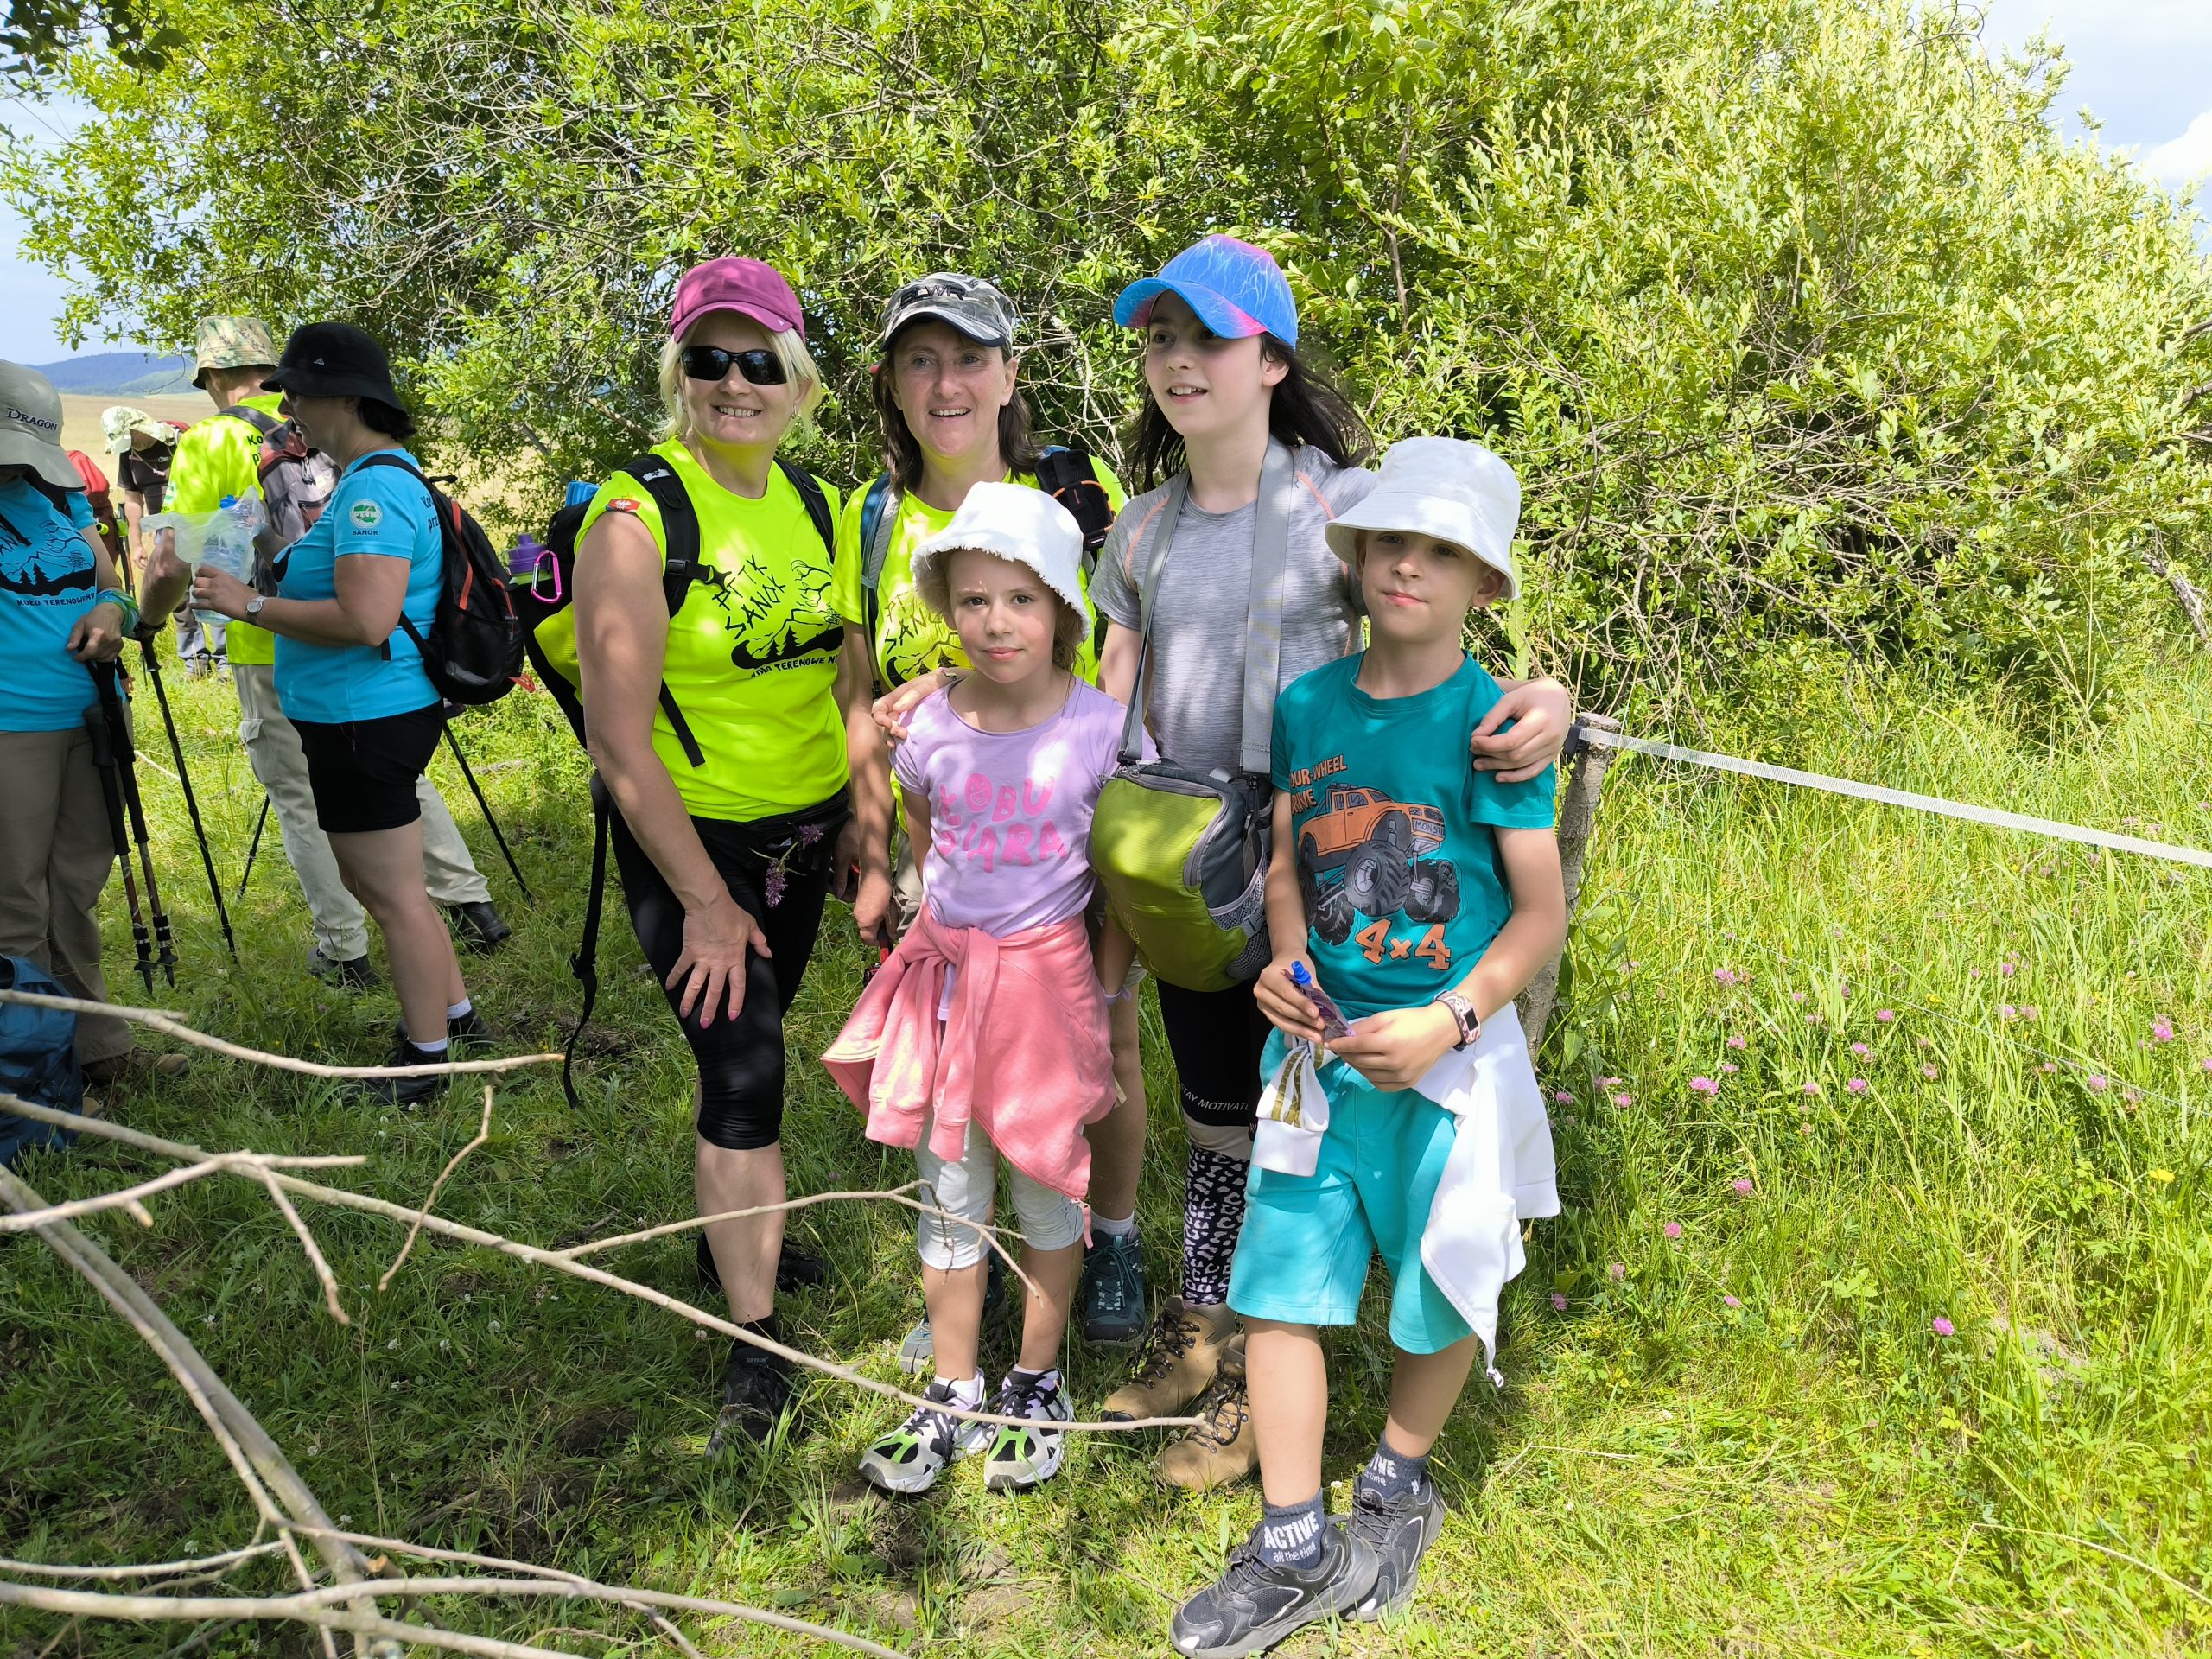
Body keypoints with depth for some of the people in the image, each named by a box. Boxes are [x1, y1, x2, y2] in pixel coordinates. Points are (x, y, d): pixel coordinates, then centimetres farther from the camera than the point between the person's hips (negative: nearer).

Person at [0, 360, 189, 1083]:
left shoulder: (60, 494, 13)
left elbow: (110, 586, 17)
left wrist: (111, 612, -6)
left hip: (91, 717, 6)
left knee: (76, 892, 13)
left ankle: (96, 1047, 22)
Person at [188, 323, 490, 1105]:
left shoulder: (374, 488, -20)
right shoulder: (384, 476, 13)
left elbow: (366, 618, -30)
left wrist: (251, 605, -20)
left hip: (368, 721, -11)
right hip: (359, 718, 11)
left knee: (394, 896, 1)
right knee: (379, 885, 22)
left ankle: (425, 1063, 13)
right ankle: (454, 1014, 34)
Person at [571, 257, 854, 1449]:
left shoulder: (810, 500, 1)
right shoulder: (637, 517, -18)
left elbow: (848, 670, 12)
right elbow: (620, 744, -19)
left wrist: (865, 812, 9)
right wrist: (706, 902, -17)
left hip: (804, 827, 6)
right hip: (693, 837, -6)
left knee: (756, 1037, 20)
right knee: (742, 1069, -8)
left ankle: (739, 1231, 42)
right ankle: (754, 1342, 6)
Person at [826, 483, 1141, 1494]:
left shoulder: (1101, 727, -11)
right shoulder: (933, 728, -3)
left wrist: (1102, 994, -5)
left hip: (1047, 976, -3)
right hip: (945, 974, 3)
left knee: (1047, 1193, 11)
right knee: (949, 1200, 12)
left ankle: (1036, 1387, 31)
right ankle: (953, 1396, 29)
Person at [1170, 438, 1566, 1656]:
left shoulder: (1493, 722, -10)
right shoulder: (1307, 704, 2)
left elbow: (1541, 911, -9)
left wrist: (1447, 1021, -20)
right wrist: (1285, 963, -7)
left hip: (1447, 1053, -3)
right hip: (1319, 1046, 3)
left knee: (1439, 1290, 14)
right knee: (1280, 1285, 4)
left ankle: (1397, 1483, 41)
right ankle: (1295, 1554, 20)